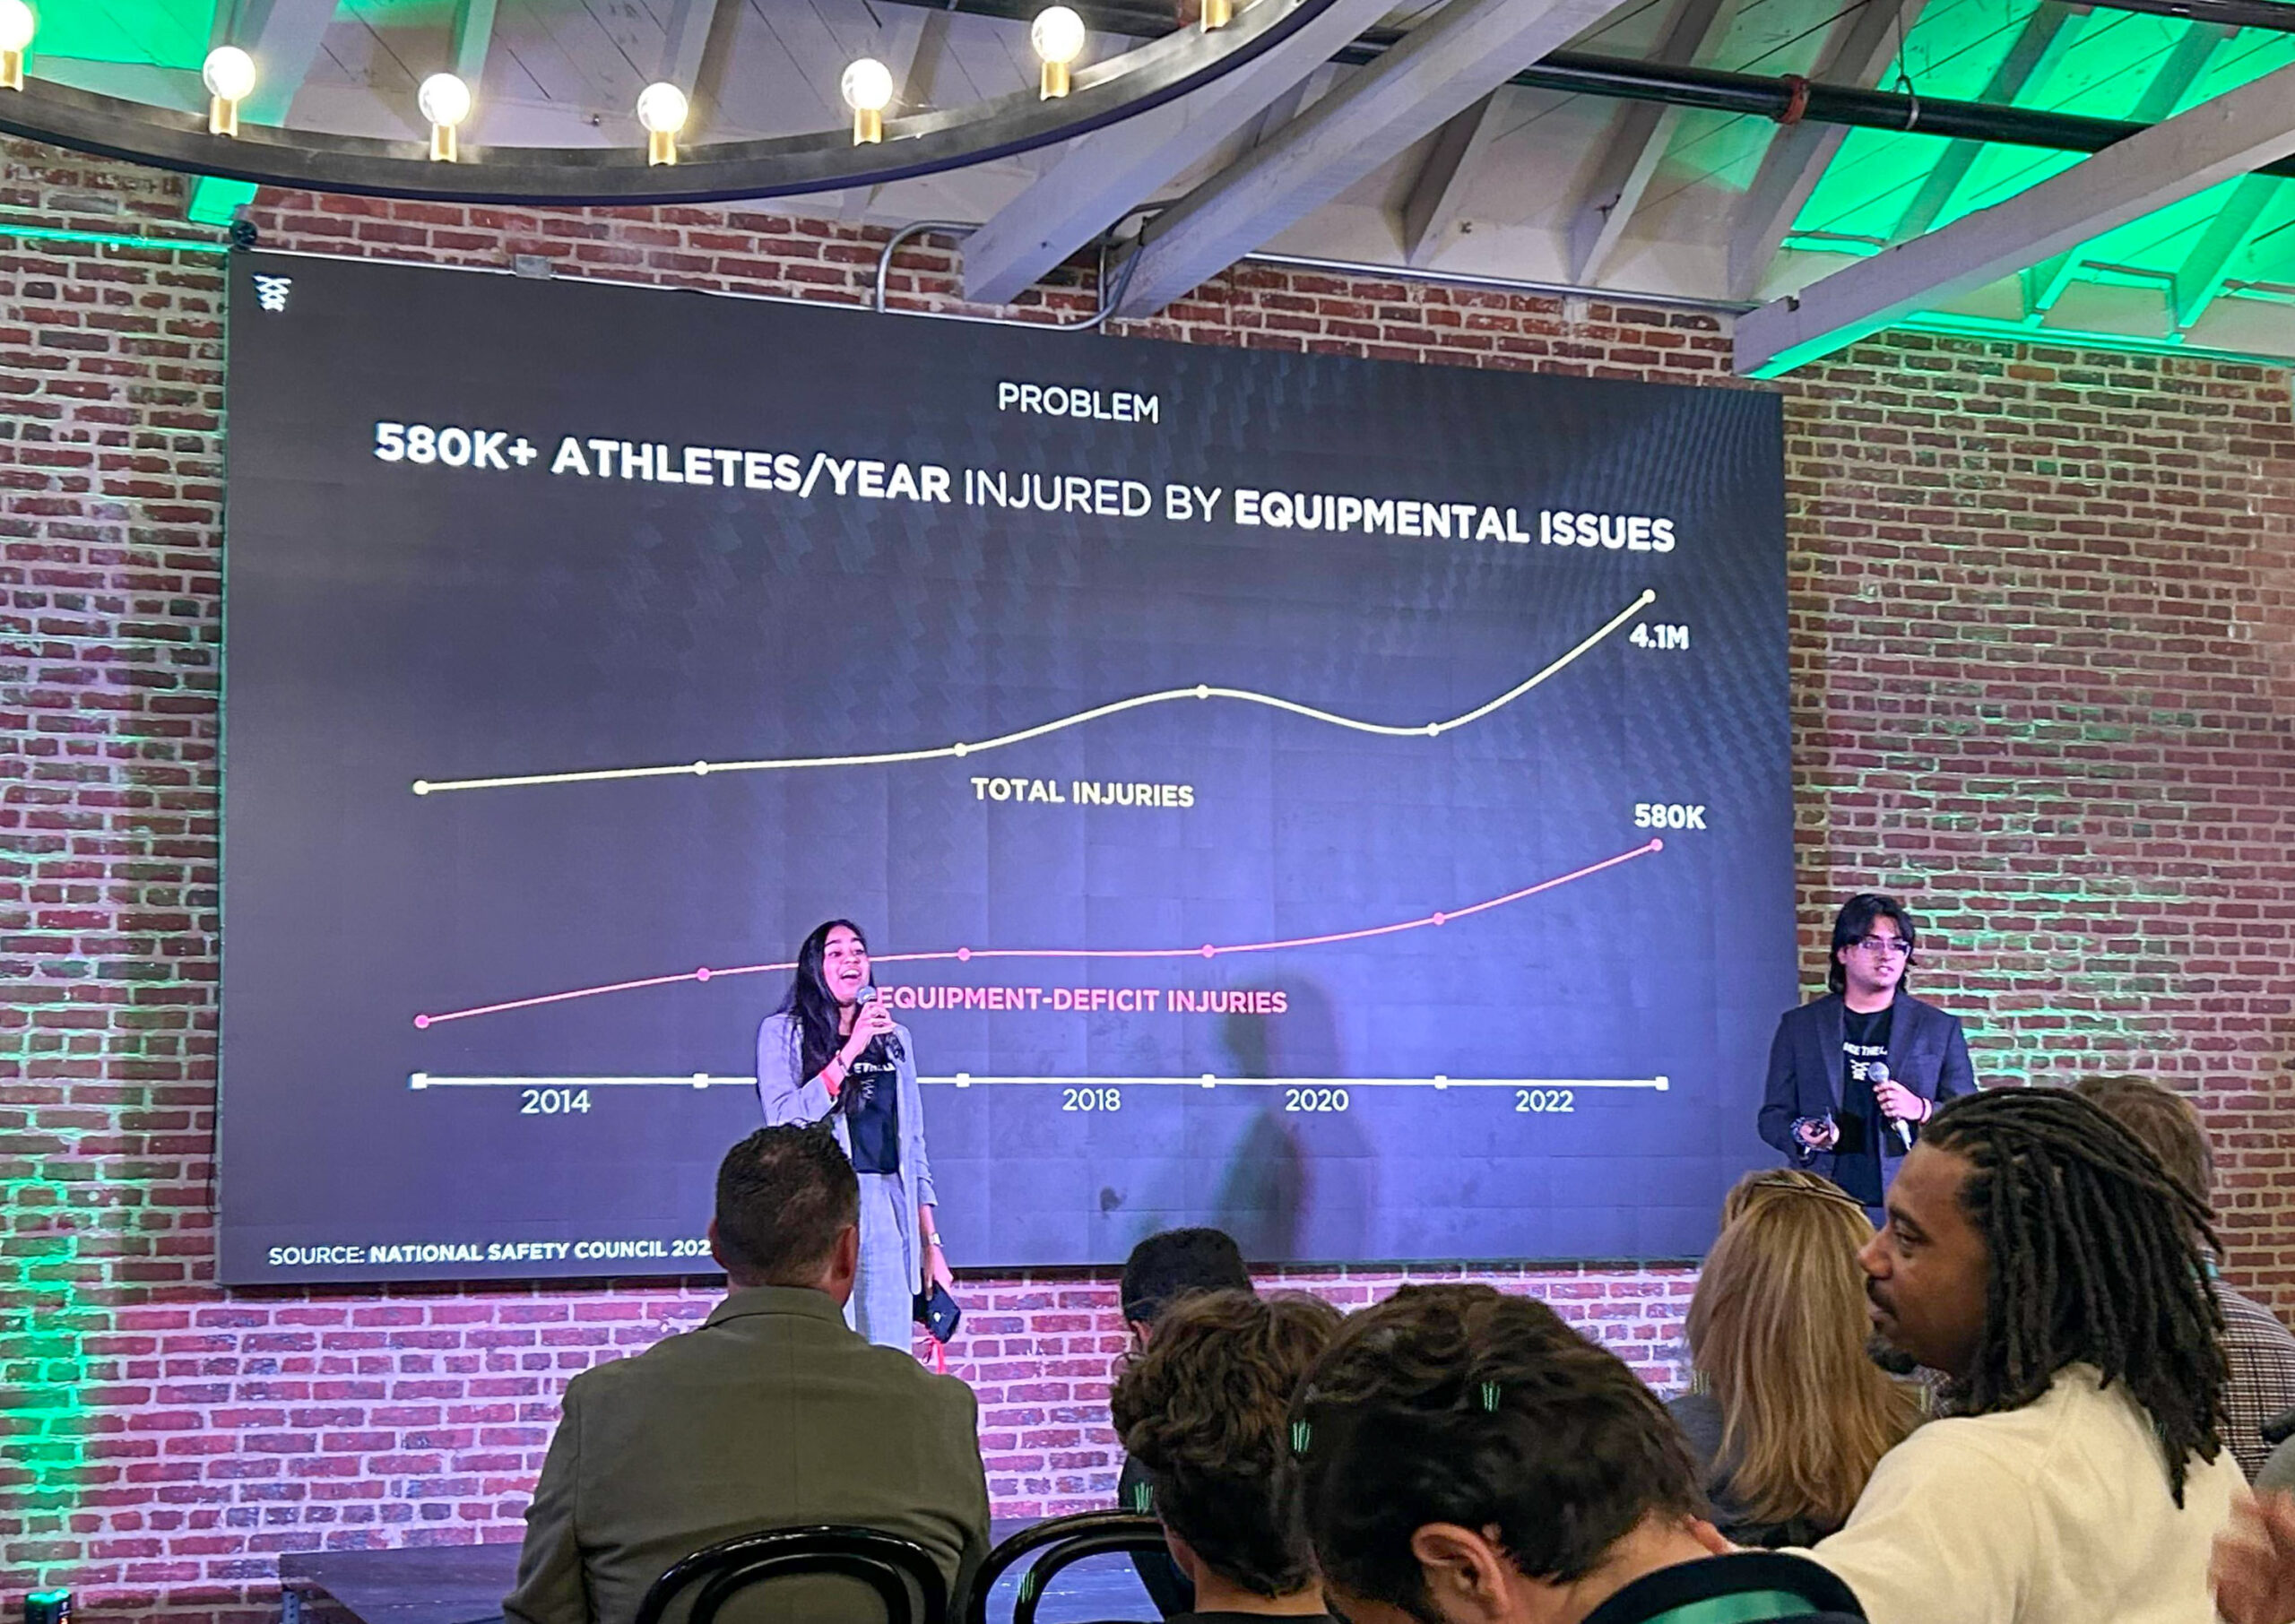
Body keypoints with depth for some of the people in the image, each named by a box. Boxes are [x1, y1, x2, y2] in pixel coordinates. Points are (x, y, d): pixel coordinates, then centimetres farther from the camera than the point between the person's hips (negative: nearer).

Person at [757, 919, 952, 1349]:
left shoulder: (896, 1038, 18)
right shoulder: (783, 1031, 5)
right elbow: (784, 1120, -10)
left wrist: (931, 1243, 15)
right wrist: (850, 1051, -13)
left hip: (888, 1211, 4)